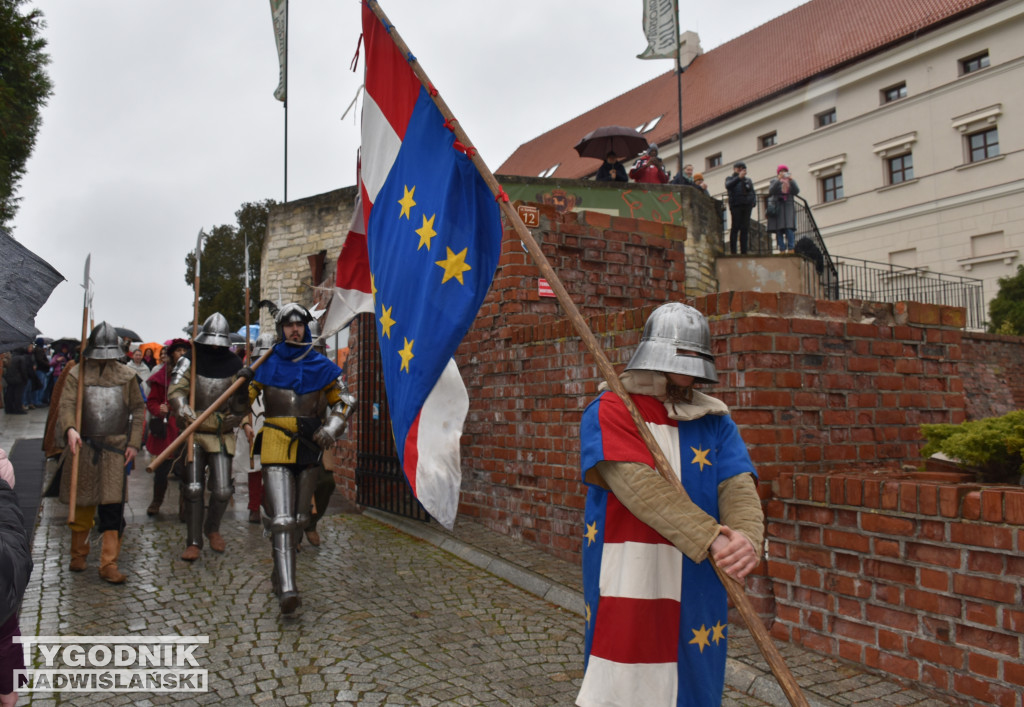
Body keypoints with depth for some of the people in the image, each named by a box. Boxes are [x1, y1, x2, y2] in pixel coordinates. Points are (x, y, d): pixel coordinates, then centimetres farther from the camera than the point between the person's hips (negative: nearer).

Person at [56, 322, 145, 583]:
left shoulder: (126, 375, 6)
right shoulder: (77, 373, 2)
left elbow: (138, 409, 9)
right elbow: (66, 405, -10)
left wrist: (134, 443, 1)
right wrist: (69, 428, -30)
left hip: (115, 448, 0)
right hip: (83, 446, 0)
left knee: (113, 506, -5)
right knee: (82, 503, 12)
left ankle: (109, 563, 0)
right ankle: (78, 554, 32)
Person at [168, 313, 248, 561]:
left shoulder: (235, 367, 3)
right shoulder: (189, 362, 0)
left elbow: (241, 406, 6)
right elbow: (175, 391, -15)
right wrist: (184, 411, -33)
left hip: (222, 435, 1)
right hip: (194, 434, -1)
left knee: (222, 489, -2)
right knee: (193, 488, -3)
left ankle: (212, 529, 26)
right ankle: (193, 542, 9)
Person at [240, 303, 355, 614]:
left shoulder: (321, 366, 5)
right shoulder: (266, 365, 2)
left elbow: (344, 401, 10)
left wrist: (331, 429, -4)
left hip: (309, 448, 3)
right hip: (276, 447, -3)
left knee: (300, 518, 13)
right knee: (282, 519, -13)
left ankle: (280, 573, 34)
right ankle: (287, 588, -16)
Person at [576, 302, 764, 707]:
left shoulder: (715, 422, 8)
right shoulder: (608, 413, -7)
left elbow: (738, 486, -5)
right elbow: (640, 485, -20)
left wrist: (746, 537, -27)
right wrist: (711, 538, -28)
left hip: (698, 595, 4)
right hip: (626, 590, -4)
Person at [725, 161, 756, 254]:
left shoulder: (748, 179, 22)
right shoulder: (730, 178, 12)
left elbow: (752, 193, 20)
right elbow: (728, 186, -10)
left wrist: (753, 202, 2)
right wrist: (739, 177, -18)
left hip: (747, 205, 4)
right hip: (735, 205, -4)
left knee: (745, 229, 0)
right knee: (735, 227, -9)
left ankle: (744, 251, 1)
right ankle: (733, 251, -11)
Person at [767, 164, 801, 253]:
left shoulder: (792, 181, 18)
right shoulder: (774, 181, 13)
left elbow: (796, 191, 1)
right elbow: (771, 191, -6)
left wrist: (791, 181, -11)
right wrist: (778, 180, -14)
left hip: (788, 207, 1)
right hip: (777, 208, 0)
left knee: (789, 229, -14)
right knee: (779, 230, -8)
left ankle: (791, 249, -17)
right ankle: (782, 250, -8)